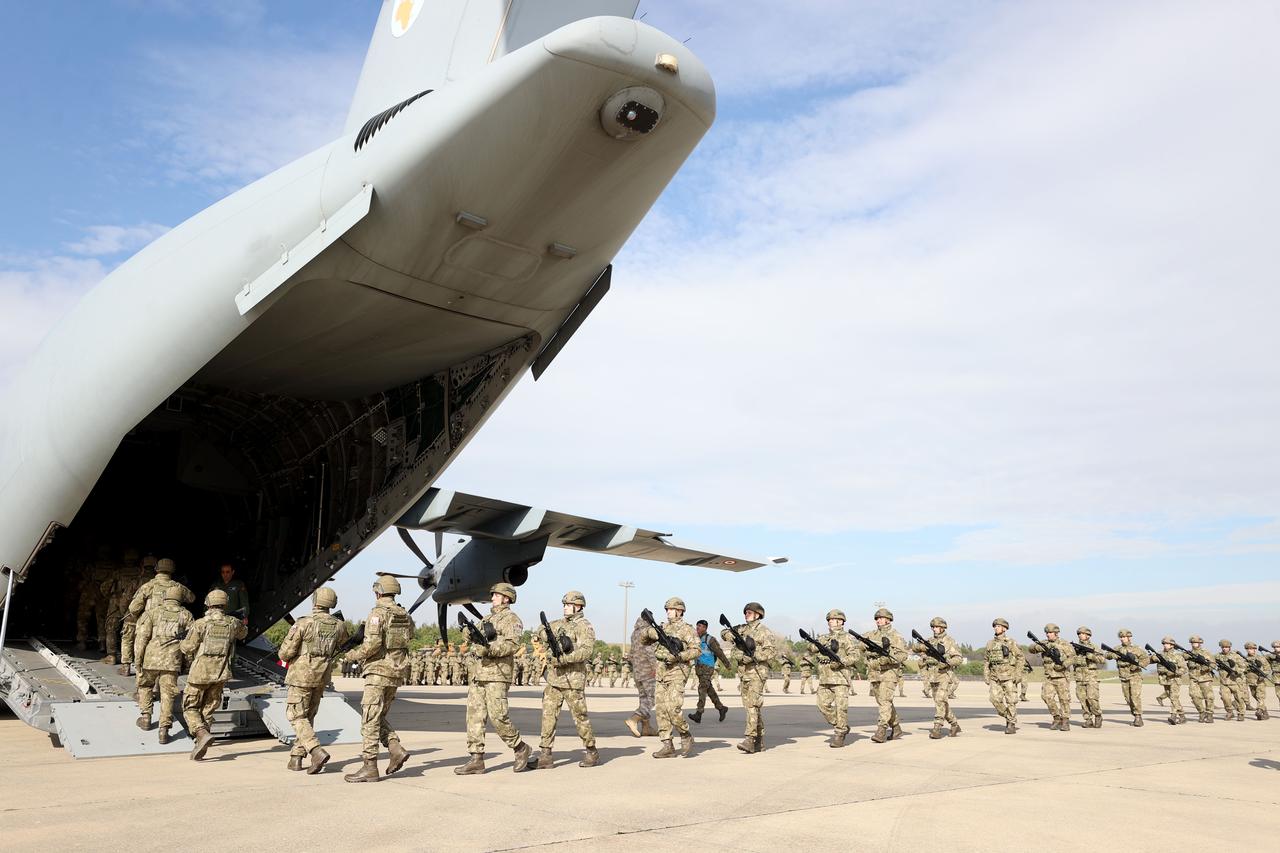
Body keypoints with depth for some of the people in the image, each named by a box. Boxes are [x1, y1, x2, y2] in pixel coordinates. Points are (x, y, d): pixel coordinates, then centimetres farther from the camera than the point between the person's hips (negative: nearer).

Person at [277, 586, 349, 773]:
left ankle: (317, 752, -16)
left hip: (302, 675, -5)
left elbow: (285, 653, -14)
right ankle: (296, 758, 17)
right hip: (322, 677, 5)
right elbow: (342, 646, 19)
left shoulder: (302, 624, -17)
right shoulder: (339, 626, -2)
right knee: (307, 716, 17)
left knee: (296, 716, 1)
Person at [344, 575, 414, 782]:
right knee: (379, 717, 19)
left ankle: (369, 767, -1)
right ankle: (396, 749, 3)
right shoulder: (406, 616, 10)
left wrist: (353, 654, -5)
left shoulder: (378, 613, -12)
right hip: (398, 672, 7)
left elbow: (372, 644, -21)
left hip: (379, 670, -7)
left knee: (370, 719, -2)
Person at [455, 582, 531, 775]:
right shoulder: (486, 619, 24)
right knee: (474, 715, 2)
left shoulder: (511, 618, -2)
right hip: (477, 674, 8)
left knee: (497, 716, -10)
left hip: (497, 674, -8)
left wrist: (490, 649, -25)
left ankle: (520, 748, 8)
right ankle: (476, 759, 4)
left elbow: (512, 644, -15)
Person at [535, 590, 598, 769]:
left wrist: (564, 658, -25)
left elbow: (585, 651, -19)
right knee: (548, 715, 0)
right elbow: (540, 634, 26)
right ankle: (545, 755, 4)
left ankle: (592, 752, 16)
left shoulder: (585, 627, -6)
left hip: (573, 680, -6)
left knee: (580, 716, 1)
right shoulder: (558, 624, 14)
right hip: (554, 677, 6)